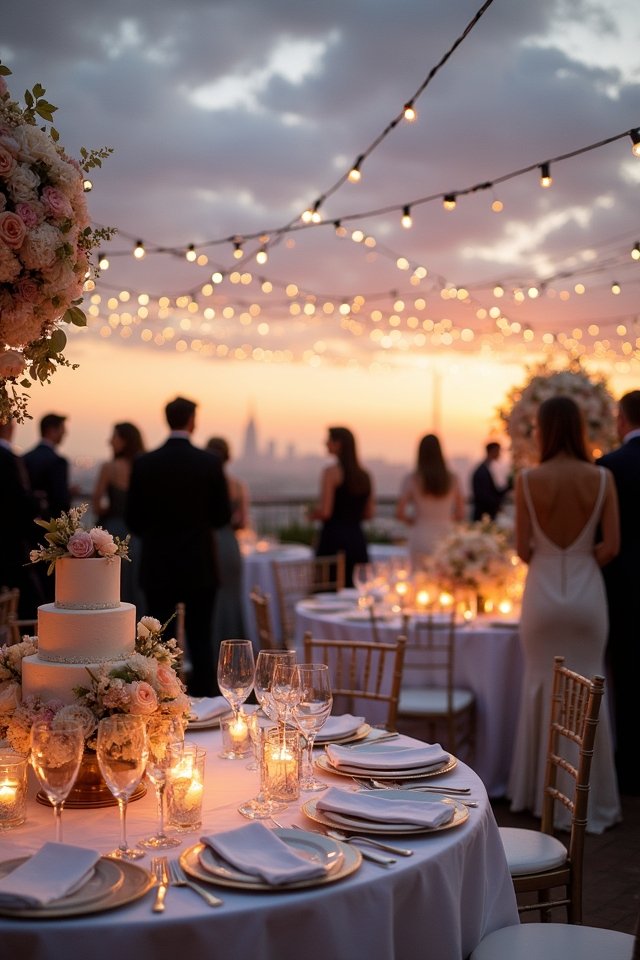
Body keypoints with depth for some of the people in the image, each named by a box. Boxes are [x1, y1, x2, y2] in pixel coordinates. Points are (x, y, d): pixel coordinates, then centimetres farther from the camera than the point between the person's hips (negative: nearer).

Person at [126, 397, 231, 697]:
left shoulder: (143, 463, -4)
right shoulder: (209, 462, -8)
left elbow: (133, 518, 1)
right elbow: (222, 516, -2)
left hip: (157, 565, 1)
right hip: (199, 566, -1)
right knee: (200, 641, 6)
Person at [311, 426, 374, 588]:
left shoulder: (331, 472, -8)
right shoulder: (365, 475, 10)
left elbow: (325, 512, -13)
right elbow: (369, 514, 12)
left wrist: (312, 514, 6)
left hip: (334, 539, -6)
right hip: (357, 539, 6)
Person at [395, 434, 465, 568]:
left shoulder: (411, 480, -5)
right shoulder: (452, 480, 0)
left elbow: (400, 514, -7)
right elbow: (460, 514, 4)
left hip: (421, 538, -2)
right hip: (446, 538, 2)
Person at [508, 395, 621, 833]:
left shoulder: (528, 480, -9)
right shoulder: (602, 478, -6)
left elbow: (522, 549, -6)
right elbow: (611, 546, -6)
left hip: (543, 590, 0)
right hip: (587, 591, 0)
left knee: (544, 687, 13)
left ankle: (544, 792, 24)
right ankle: (590, 798, 17)